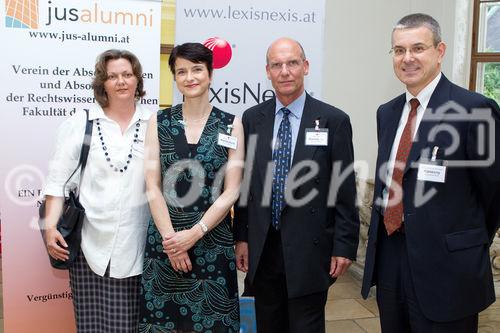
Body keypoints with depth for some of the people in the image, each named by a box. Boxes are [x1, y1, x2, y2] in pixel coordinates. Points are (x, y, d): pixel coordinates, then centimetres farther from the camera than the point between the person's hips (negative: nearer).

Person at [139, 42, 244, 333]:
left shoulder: (231, 124, -1)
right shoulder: (159, 122, 2)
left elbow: (231, 191, -5)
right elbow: (153, 187, -2)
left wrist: (194, 234, -12)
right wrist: (170, 237, -11)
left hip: (212, 238, -1)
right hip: (165, 237, 1)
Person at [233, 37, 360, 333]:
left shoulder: (334, 120, -5)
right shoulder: (252, 118, 4)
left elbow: (345, 190, -4)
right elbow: (244, 183, 7)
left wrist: (345, 247, -5)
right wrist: (241, 236, 5)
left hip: (309, 250, -3)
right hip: (262, 247, 3)